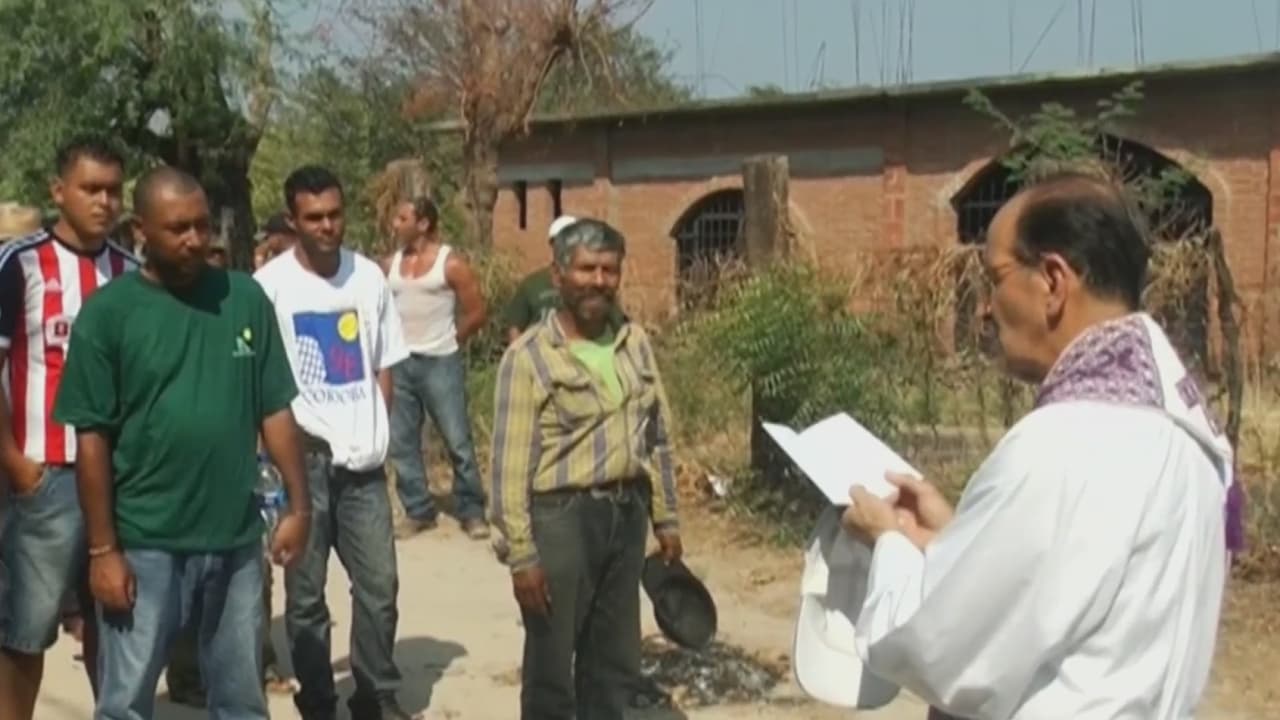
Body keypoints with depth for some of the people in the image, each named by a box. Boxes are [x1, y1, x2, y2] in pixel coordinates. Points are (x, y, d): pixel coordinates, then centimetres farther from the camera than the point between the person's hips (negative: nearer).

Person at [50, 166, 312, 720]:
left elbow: (275, 412, 6)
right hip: (145, 545, -3)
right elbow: (92, 438, -6)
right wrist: (103, 549, -8)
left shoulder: (245, 298, 1)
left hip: (237, 538, 3)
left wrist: (298, 504, 2)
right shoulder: (108, 312, -7)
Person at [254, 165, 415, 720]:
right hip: (304, 457, -3)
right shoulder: (270, 284, -8)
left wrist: (377, 433, 6)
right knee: (306, 594, 6)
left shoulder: (369, 277, 5)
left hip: (363, 459, 4)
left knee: (379, 586, 8)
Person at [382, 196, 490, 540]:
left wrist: (448, 340, 3)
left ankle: (471, 512, 10)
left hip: (440, 363, -5)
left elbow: (477, 313, -5)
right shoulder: (390, 264, 7)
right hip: (399, 363, 5)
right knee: (401, 442, 7)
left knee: (458, 441, -1)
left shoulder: (451, 263, -7)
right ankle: (418, 511, 19)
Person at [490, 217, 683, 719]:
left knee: (616, 661, 16)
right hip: (561, 517, -5)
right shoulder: (529, 356, -10)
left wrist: (665, 518, 12)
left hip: (626, 513, 6)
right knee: (552, 666, 6)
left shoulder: (635, 344, 8)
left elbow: (658, 437, 14)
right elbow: (511, 464, -12)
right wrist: (521, 553, -14)